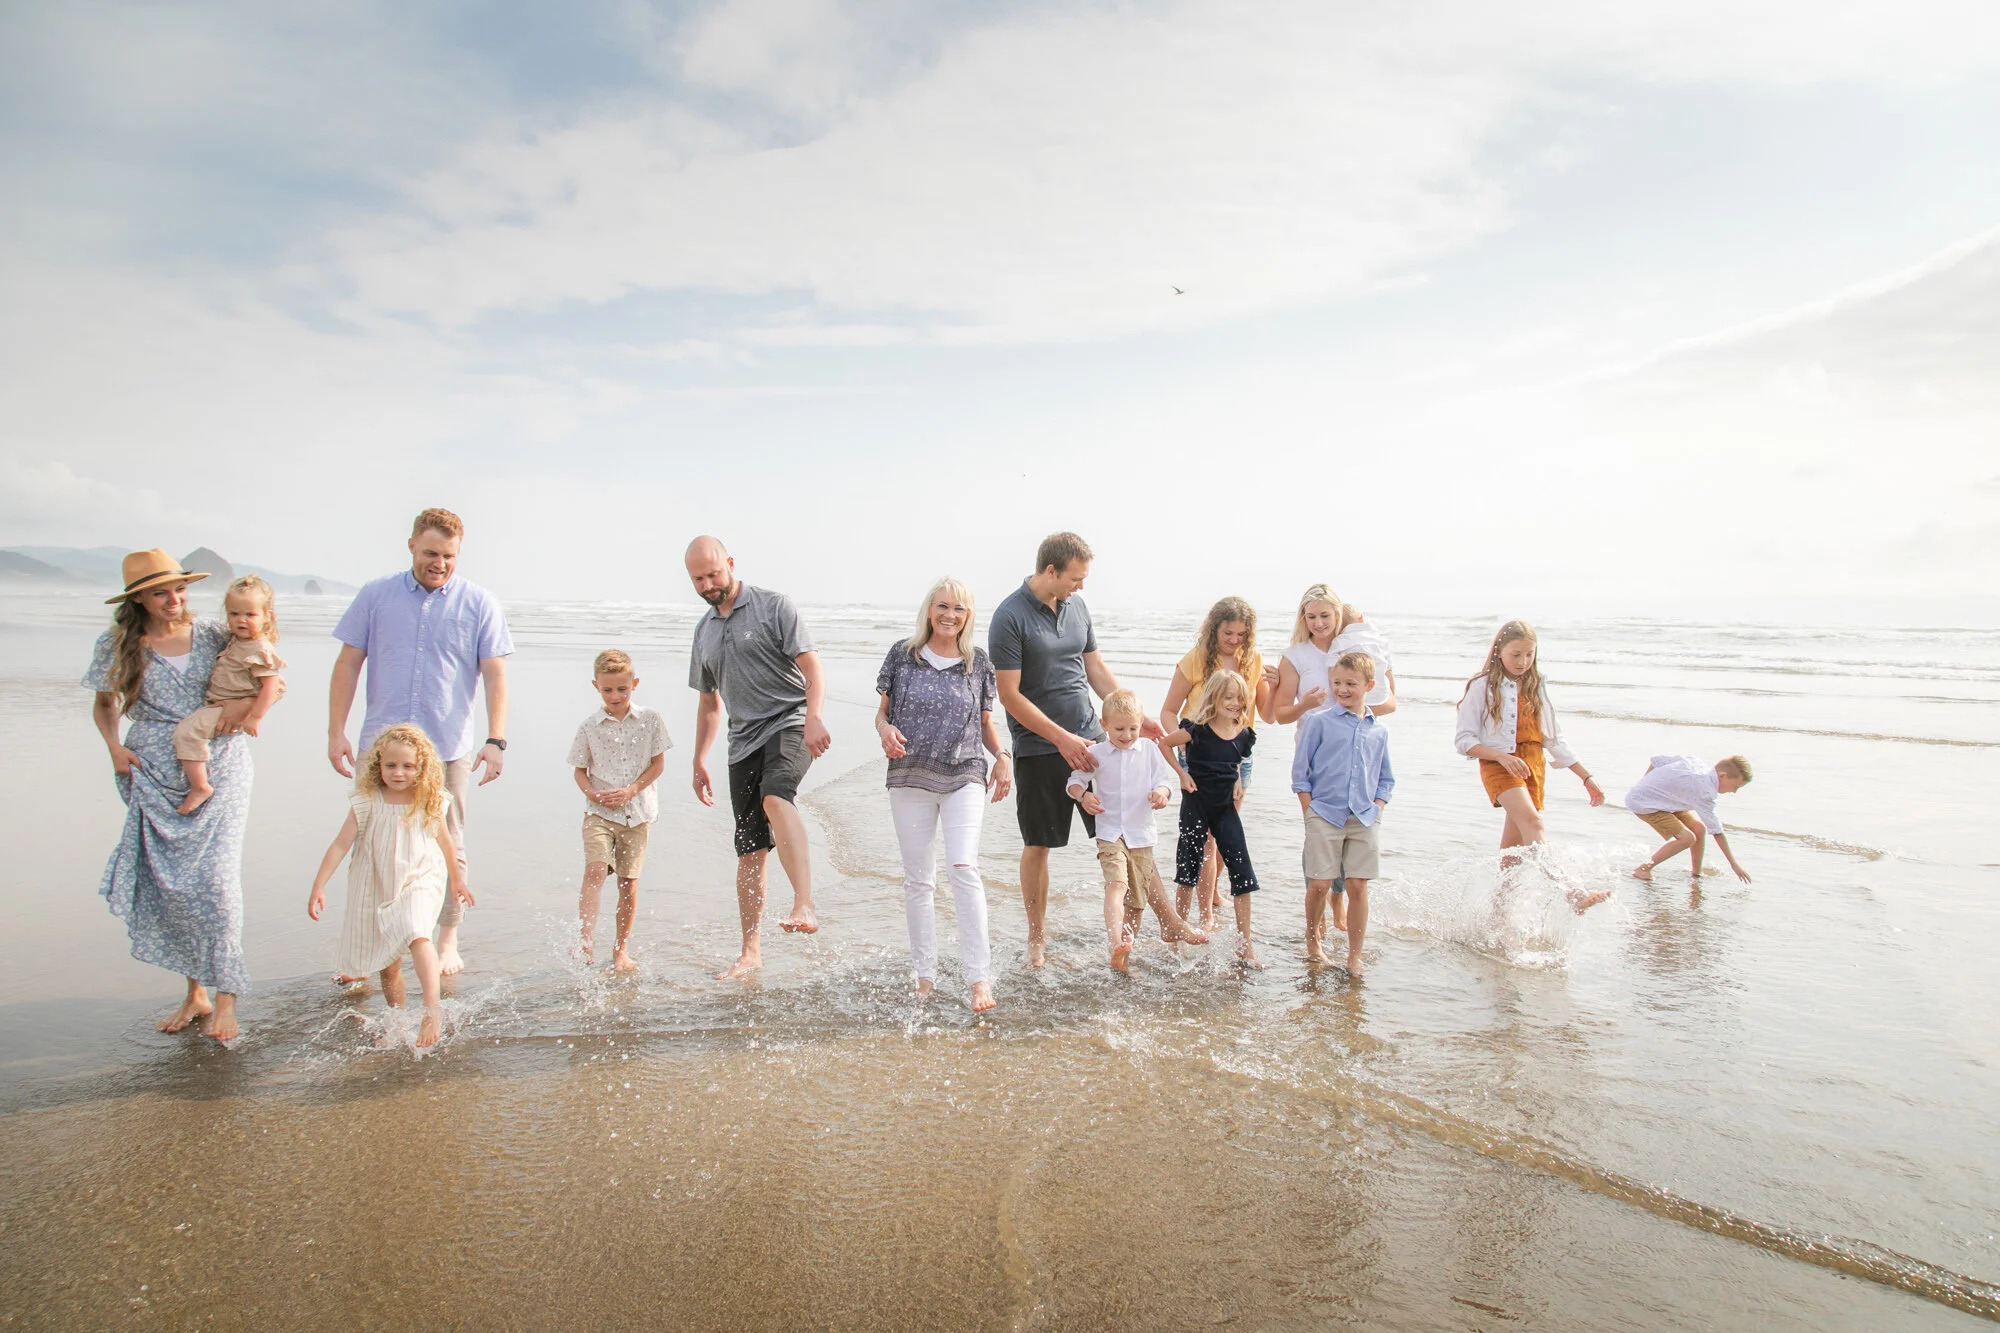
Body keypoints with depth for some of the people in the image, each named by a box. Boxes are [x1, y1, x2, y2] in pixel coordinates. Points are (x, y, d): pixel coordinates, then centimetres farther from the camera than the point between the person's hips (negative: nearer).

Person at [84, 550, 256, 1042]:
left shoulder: (211, 635, 1)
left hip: (218, 770, -2)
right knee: (169, 881, 1)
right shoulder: (117, 645, 4)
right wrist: (114, 747, 1)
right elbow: (103, 703, 17)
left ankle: (225, 994, 1)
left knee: (215, 878, -9)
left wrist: (246, 700, -11)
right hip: (156, 777, 2)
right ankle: (195, 992, 15)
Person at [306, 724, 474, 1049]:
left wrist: (457, 880, 24)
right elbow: (340, 845, -5)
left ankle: (433, 1007, -36)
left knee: (417, 936, -30)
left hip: (420, 883, -2)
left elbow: (445, 843, 13)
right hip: (376, 891, 2)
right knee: (389, 967, 10)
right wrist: (318, 886, -13)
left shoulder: (430, 803, -3)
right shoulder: (367, 803, -7)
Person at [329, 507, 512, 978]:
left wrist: (496, 740, -11)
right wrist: (335, 731, 1)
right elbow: (348, 665, 7)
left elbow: (495, 676, -2)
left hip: (450, 748, -1)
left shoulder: (480, 604, 1)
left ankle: (448, 941, 20)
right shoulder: (375, 596, 5)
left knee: (448, 847, 7)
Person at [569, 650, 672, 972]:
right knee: (594, 868, -19)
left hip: (637, 812, 1)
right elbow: (580, 769, 8)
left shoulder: (649, 720, 0)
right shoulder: (589, 726, 1)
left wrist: (631, 790, -11)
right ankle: (585, 941, -23)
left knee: (629, 880, 4)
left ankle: (621, 950, 17)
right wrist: (592, 793, -12)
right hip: (599, 812, 0)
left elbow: (658, 764, 2)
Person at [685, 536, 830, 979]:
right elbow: (709, 701, 25)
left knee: (775, 798, -36)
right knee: (750, 851, 5)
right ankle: (751, 951, 15)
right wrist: (699, 762, 22)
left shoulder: (773, 605, -1)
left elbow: (812, 667, -9)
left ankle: (804, 906, -44)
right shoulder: (704, 629, 17)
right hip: (744, 740, 6)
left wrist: (813, 717, -25)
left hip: (789, 724, -6)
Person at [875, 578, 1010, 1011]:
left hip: (964, 777, -1)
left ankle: (979, 978, -11)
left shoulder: (978, 662, 7)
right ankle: (925, 976, 18)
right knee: (918, 878, 7)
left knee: (964, 867, -15)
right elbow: (882, 712, 10)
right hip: (910, 778, 1)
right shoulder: (903, 655, 5)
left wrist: (1002, 756, -2)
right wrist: (885, 730, -12)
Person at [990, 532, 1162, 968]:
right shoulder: (1010, 618, -13)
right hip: (1038, 748, -5)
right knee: (1038, 845, 6)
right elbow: (1010, 695, -15)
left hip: (1090, 739, 5)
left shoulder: (1076, 606, 7)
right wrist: (1062, 739, -17)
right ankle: (1037, 935, 22)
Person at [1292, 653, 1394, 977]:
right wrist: (1310, 812, -4)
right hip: (1325, 814, -2)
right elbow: (1300, 770, 1)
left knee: (1357, 886, 2)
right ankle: (1312, 940, 23)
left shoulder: (1379, 731, 10)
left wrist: (1377, 808, 4)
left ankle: (1354, 957, 12)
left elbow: (1386, 778, 19)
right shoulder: (1319, 721, 0)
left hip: (1365, 820, 2)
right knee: (1319, 884, -1)